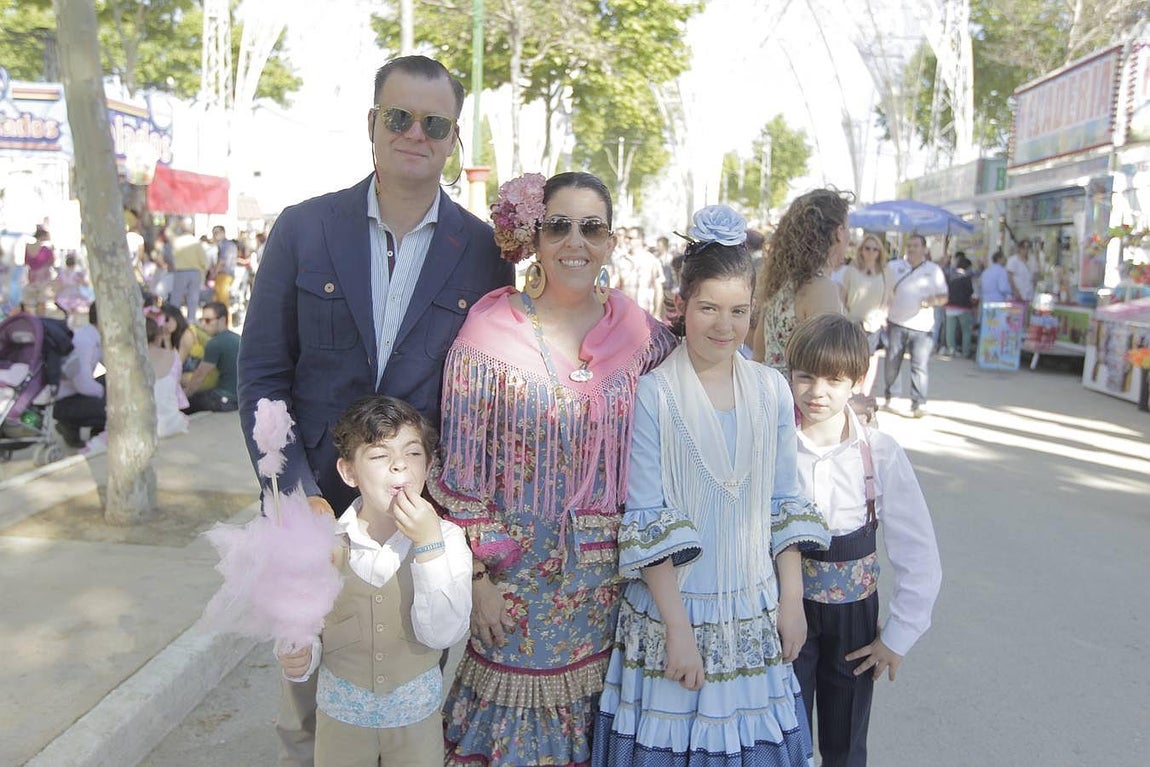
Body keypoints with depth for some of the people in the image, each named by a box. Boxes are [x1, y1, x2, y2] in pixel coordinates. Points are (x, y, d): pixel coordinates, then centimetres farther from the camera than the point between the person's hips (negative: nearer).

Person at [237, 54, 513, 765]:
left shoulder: (485, 251, -2)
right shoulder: (304, 228, -1)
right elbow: (263, 373, 0)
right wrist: (298, 496, -8)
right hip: (313, 502, 1)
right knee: (307, 704, 16)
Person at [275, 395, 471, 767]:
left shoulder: (446, 537, -15)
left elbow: (443, 634, -22)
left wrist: (428, 545, -28)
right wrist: (299, 658, -24)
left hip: (416, 713, 0)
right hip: (341, 712, 1)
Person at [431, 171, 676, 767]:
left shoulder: (643, 336, -2)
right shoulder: (489, 335, -10)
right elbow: (460, 471, -7)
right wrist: (478, 579, -7)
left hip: (611, 577, 3)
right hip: (519, 575, -2)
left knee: (594, 711, 16)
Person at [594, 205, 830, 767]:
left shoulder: (771, 390, 2)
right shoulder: (654, 394, -12)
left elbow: (784, 503, 8)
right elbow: (644, 520, -12)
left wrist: (791, 600, 5)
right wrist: (677, 626, -13)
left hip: (753, 613, 4)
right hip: (673, 605, -3)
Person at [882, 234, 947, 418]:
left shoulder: (934, 270, 6)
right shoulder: (896, 267, 8)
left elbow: (944, 297, 6)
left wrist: (934, 300, -16)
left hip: (921, 326, -1)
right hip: (896, 323, 2)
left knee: (919, 366, -7)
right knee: (892, 363, 8)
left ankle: (919, 404, -4)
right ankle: (890, 398, 24)